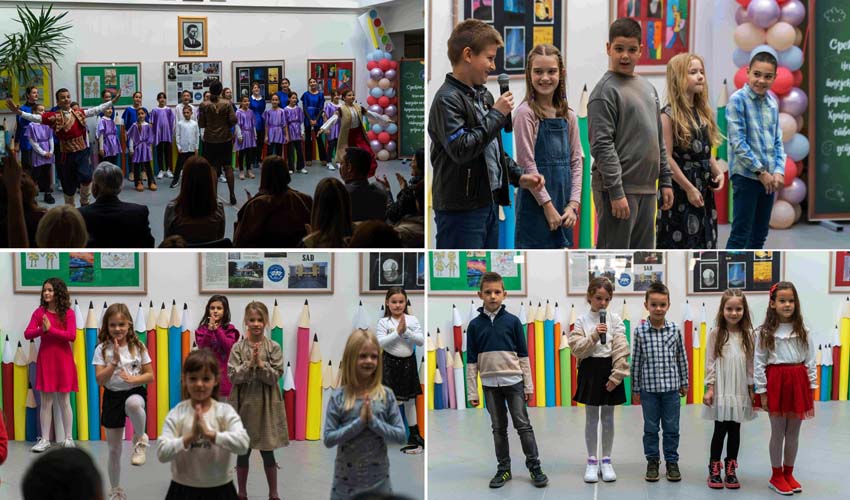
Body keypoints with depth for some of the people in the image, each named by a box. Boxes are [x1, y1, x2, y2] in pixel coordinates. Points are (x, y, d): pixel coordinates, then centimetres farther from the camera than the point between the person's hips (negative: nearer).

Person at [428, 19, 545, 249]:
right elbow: (461, 149, -25)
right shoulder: (447, 99, -14)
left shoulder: (483, 95, 13)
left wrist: (518, 176, 9)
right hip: (460, 210, -9)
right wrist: (496, 115, -17)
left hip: (489, 202, 9)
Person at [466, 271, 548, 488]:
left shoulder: (512, 321, -1)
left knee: (523, 425, -1)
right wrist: (472, 392, 2)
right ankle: (504, 468, 17)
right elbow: (472, 361, 4)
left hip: (513, 381, -1)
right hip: (490, 384, 1)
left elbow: (523, 355, 3)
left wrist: (529, 385, 2)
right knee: (498, 428, 9)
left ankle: (534, 467, 7)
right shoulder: (475, 325, 1)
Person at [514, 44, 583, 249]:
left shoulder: (568, 116, 9)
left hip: (562, 205, 6)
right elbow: (527, 163, -12)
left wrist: (574, 203, -2)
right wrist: (547, 205, -13)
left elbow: (577, 161, 9)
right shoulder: (526, 113, -9)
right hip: (536, 205, -6)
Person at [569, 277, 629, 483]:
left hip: (609, 370, 0)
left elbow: (621, 349, -7)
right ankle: (592, 461, 16)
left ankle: (606, 460, 19)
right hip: (590, 370, 0)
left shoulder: (615, 319, -2)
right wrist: (593, 336, -22)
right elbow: (576, 348, -9)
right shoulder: (582, 320, -2)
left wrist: (616, 375, -13)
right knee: (591, 419, 7)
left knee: (608, 419, 9)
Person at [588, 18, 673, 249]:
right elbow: (602, 146, -16)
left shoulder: (648, 88, 16)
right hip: (618, 190, -8)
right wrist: (616, 192, -20)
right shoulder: (605, 91, -9)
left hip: (647, 190, 8)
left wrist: (665, 181, 15)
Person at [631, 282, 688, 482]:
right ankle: (652, 461, 22)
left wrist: (684, 383, 9)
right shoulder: (639, 331, -7)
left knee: (671, 428, 9)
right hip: (648, 388, -1)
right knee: (650, 428, 10)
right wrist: (635, 389, 1)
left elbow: (682, 358, 6)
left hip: (671, 387, 1)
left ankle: (671, 461, 21)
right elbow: (635, 361, -2)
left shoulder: (675, 329, -3)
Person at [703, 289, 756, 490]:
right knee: (720, 430, 3)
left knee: (735, 430, 9)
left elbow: (750, 363, 5)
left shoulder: (747, 335, 2)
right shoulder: (715, 335, -4)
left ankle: (731, 470, 19)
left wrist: (752, 389, 4)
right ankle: (714, 470, 15)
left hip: (740, 391, 2)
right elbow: (710, 363, -3)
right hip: (721, 390, -2)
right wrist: (710, 388, -8)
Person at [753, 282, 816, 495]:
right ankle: (776, 476, 17)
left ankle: (788, 474, 24)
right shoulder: (765, 332, -5)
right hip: (776, 382, -3)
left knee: (794, 432, 10)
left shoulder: (803, 332, 2)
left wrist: (811, 388, 1)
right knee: (778, 432, 5)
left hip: (798, 383, 3)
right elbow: (758, 363, -5)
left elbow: (810, 362, 4)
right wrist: (762, 391, -7)